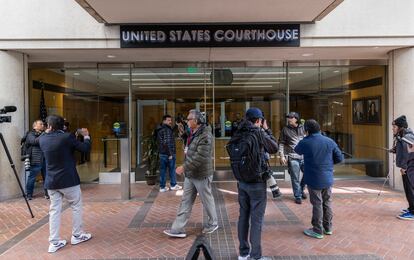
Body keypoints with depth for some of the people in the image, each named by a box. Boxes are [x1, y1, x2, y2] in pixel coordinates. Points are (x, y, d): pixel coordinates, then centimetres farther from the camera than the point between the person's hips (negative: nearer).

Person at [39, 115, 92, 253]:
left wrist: (47, 132, 22)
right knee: (76, 207, 13)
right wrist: (86, 136, 7)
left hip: (51, 181, 5)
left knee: (54, 210, 11)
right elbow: (85, 148, -8)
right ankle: (77, 235, 23)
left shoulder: (42, 139, -1)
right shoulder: (67, 137, -15)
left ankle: (54, 242, 14)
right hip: (68, 179, -4)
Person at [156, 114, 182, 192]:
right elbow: (167, 143, -23)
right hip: (168, 154, -8)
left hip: (162, 153, 8)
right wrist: (170, 154, -20)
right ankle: (173, 185, 19)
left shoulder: (159, 130, 13)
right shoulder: (167, 130, -16)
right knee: (172, 169, 7)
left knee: (162, 170, 11)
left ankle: (162, 187, 16)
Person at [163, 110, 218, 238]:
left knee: (207, 200, 10)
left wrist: (184, 167, -26)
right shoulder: (192, 134, 9)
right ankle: (178, 229, 18)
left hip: (201, 175, -9)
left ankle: (213, 224, 32)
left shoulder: (205, 136, -22)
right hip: (190, 174, 9)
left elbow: (200, 157, -28)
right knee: (185, 201, 11)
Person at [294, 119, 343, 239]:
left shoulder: (305, 142, -14)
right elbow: (340, 158, 3)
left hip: (314, 180, -4)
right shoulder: (330, 141, -2)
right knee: (327, 203, 17)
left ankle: (317, 230, 15)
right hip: (328, 179, 4)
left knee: (317, 204, 5)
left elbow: (297, 151, 7)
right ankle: (328, 227, 31)